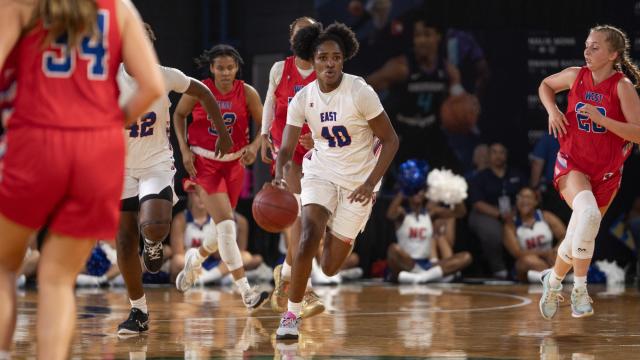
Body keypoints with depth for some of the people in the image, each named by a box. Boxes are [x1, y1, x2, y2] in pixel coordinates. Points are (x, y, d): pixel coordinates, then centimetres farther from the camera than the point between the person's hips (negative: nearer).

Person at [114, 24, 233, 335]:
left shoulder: (165, 77, -11)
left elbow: (203, 93, 7)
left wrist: (223, 133, 9)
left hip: (157, 164, -1)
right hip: (121, 168, 1)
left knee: (154, 227, -27)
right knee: (125, 241, 1)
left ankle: (154, 245, 13)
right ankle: (138, 312, 16)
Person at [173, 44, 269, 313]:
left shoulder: (247, 93, -8)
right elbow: (179, 115, 6)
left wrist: (254, 145, -20)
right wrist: (184, 150, -4)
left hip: (233, 163, 4)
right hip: (204, 163, -4)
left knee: (222, 226, 16)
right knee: (226, 225, -17)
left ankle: (195, 258, 50)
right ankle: (246, 294, -20)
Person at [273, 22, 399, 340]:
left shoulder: (360, 92, -18)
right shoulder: (303, 99, -9)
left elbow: (390, 140, -12)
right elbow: (286, 149, -7)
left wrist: (371, 183, -23)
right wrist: (279, 176, -30)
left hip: (358, 180, -2)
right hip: (321, 173, 2)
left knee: (330, 267, 1)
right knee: (309, 236, -26)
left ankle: (338, 237, 40)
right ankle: (292, 315, -11)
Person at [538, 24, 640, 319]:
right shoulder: (576, 76, -3)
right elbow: (546, 85, 19)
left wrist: (601, 119, -27)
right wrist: (552, 109, -1)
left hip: (606, 173, 0)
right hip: (572, 165, 0)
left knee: (580, 235, 11)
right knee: (587, 212, -31)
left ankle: (553, 280, 40)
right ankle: (579, 289, -27)